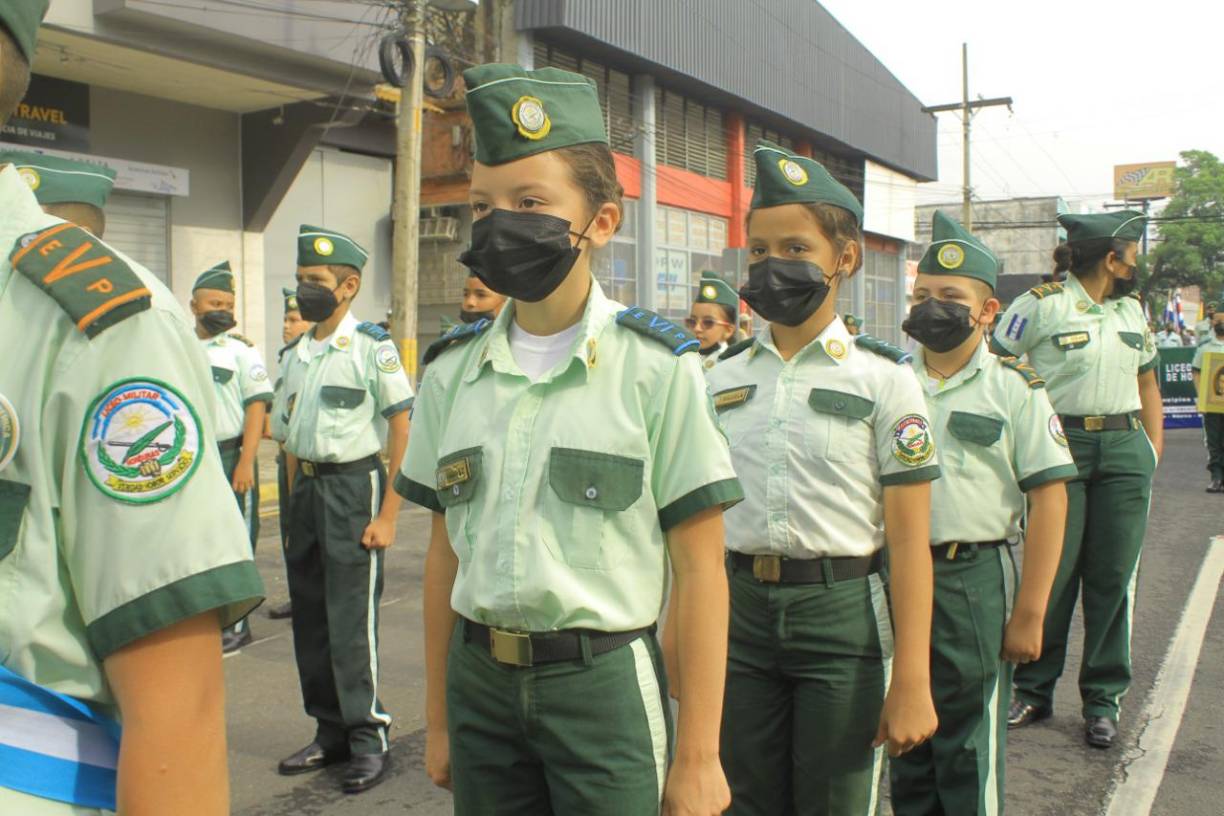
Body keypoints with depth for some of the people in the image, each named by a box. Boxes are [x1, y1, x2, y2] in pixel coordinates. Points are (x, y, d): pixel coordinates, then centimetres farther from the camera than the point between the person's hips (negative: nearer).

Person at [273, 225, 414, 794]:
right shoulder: (294, 353, 11)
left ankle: (368, 740, 12)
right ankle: (331, 732, 26)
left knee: (351, 623, -3)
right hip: (305, 489, 7)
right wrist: (296, 499, 13)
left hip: (353, 486, -7)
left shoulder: (372, 347, -9)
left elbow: (402, 429, -12)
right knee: (309, 619, 12)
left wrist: (387, 516, -15)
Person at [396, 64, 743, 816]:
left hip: (605, 682, -3)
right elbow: (445, 550, 9)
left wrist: (698, 755, -6)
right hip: (480, 680, 4)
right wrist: (438, 718, 13)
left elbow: (699, 570, -8)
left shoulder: (656, 367, -10)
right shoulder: (452, 372, 2)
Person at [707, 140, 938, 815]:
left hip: (842, 613, -3)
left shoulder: (882, 379, -4)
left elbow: (909, 539, -7)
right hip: (740, 608, 4)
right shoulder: (722, 379, 7)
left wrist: (912, 681, -9)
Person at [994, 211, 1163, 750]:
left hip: (1125, 448, 5)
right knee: (1052, 574, -1)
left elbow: (1147, 383, 23)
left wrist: (1152, 450, 13)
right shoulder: (1043, 304, -4)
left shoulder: (1133, 310, 16)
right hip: (1061, 445, -5)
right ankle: (1032, 691, 13)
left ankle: (1103, 700, 16)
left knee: (1113, 576, 4)